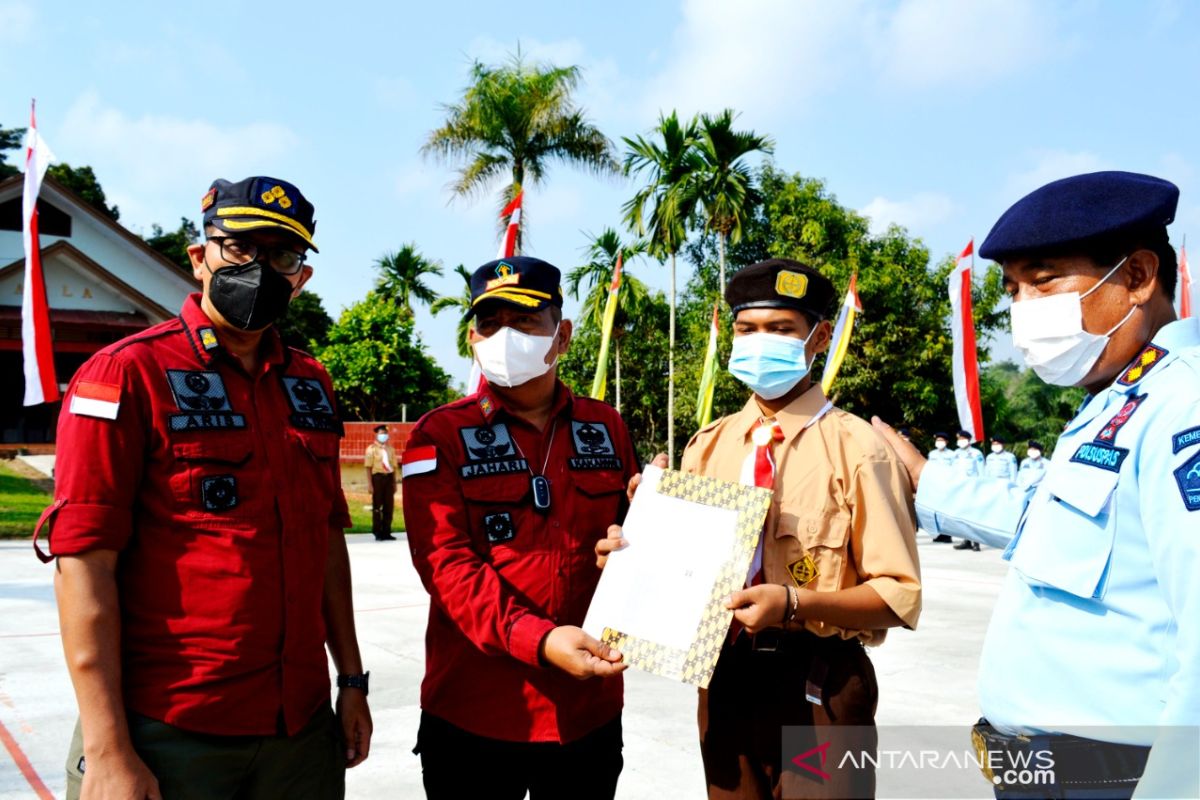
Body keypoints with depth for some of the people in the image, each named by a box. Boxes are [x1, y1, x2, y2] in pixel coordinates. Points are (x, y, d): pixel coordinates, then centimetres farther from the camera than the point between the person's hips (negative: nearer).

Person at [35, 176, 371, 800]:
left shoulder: (311, 384, 10)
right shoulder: (128, 373, -8)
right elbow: (83, 562, -13)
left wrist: (351, 681, 12)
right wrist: (107, 750, -16)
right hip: (169, 736, -5)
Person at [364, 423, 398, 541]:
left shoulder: (390, 449, 13)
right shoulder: (371, 449, -1)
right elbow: (369, 468, -6)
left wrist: (394, 483, 9)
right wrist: (370, 484, -12)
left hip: (389, 478, 4)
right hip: (377, 477, -4)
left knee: (389, 506, 6)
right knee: (377, 506, 3)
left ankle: (386, 532, 15)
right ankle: (377, 533, 10)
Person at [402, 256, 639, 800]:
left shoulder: (606, 426, 7)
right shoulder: (441, 436, -3)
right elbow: (447, 563, -13)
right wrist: (538, 639, -26)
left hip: (589, 712, 3)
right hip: (473, 716, -3)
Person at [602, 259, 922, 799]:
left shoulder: (856, 448, -9)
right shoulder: (706, 447, 6)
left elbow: (899, 596, -13)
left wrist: (793, 604, -25)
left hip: (818, 687, -4)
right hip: (724, 679, 5)